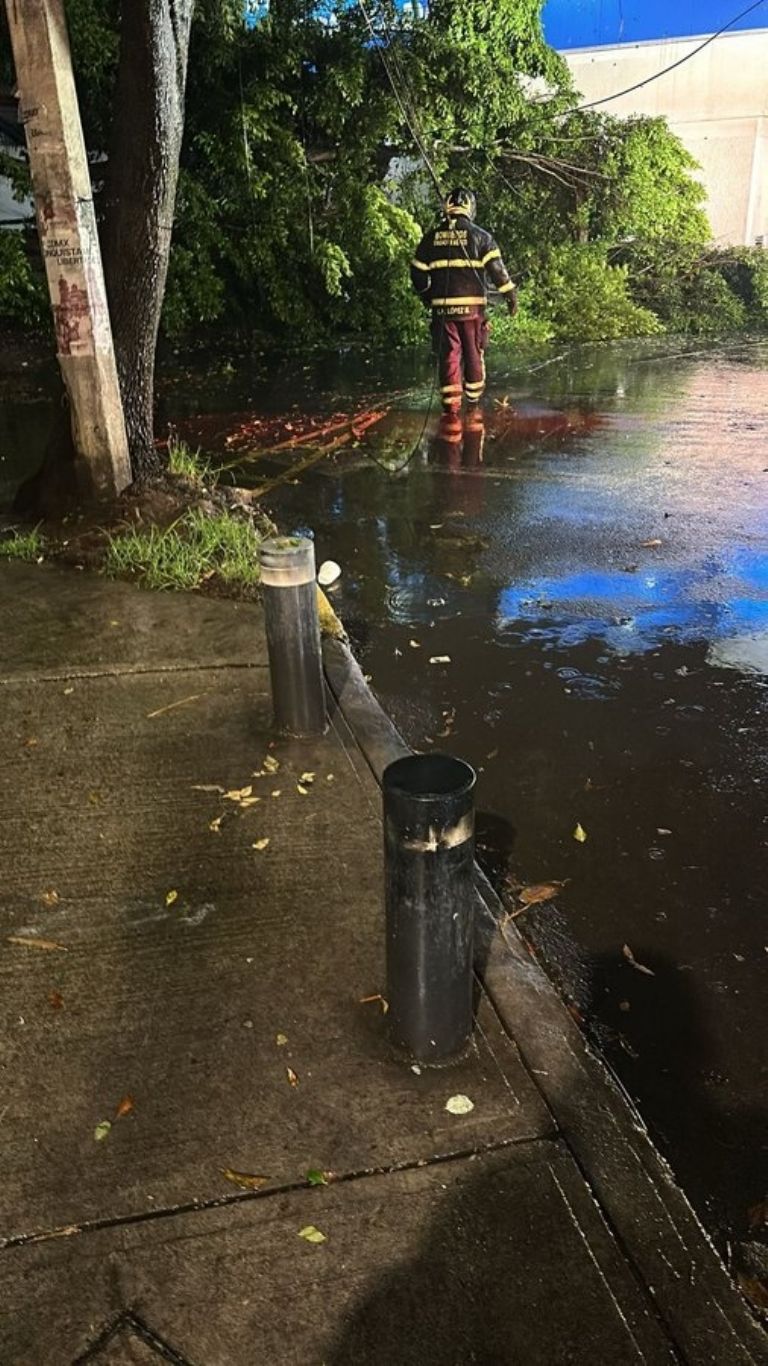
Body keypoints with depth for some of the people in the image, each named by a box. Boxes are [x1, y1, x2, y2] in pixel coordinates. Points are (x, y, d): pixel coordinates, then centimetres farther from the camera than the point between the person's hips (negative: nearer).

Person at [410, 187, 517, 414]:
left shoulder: (431, 237, 7)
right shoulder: (480, 236, 0)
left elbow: (418, 271, 11)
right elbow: (497, 269, -3)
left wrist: (427, 297, 25)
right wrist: (511, 295, 6)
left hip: (442, 307, 1)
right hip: (472, 305, -1)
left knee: (448, 355, 3)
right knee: (474, 353, 13)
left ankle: (450, 404, -2)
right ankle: (474, 399, 25)